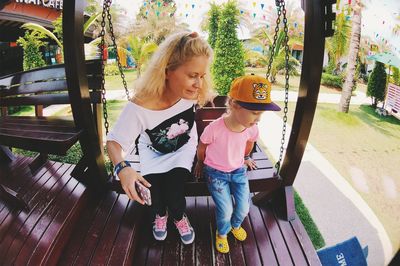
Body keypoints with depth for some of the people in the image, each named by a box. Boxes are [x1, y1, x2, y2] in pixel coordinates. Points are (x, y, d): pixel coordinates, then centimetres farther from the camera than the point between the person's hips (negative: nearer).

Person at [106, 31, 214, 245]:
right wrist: (122, 168, -47)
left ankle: (178, 216, 21)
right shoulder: (139, 107, -38)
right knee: (155, 196, -12)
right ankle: (160, 214, 29)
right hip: (154, 153, -1)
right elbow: (114, 141, -28)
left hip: (183, 149, 1)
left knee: (174, 190, -18)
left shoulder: (192, 92, -28)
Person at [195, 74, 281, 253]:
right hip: (216, 173, -4)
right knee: (226, 210, -7)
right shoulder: (214, 129, -32)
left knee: (244, 208, 4)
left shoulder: (252, 129, -17)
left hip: (238, 171, 4)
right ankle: (222, 233, 29)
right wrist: (201, 164, 9)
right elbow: (201, 148, -9)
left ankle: (236, 225, 42)